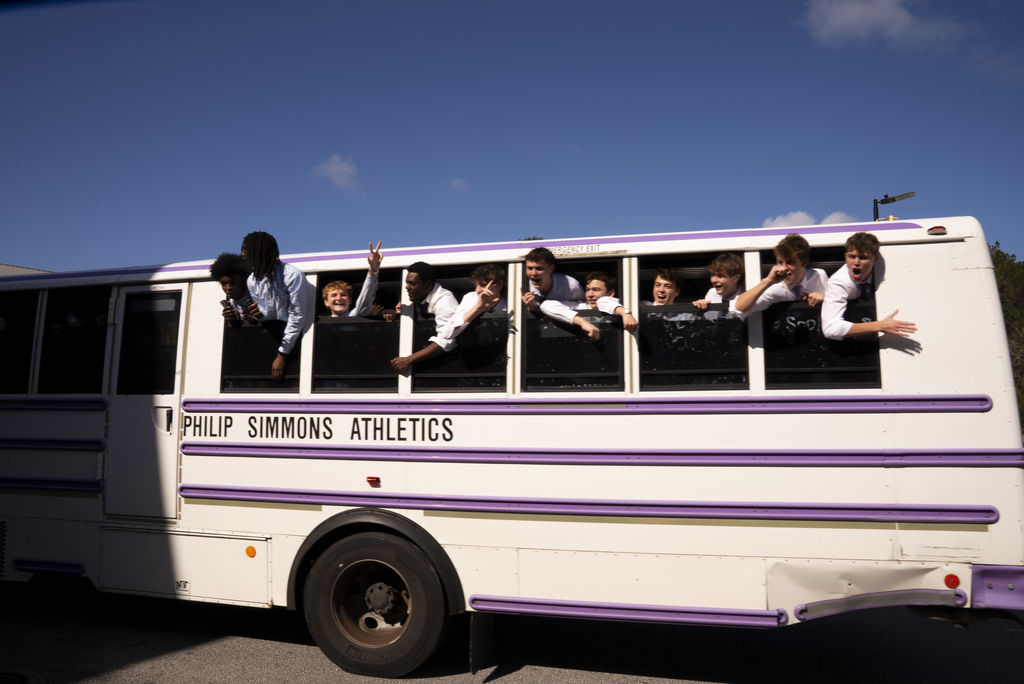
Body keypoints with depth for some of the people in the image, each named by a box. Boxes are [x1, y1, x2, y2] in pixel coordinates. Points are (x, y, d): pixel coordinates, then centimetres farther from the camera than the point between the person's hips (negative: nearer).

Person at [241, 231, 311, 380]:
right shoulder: (252, 281, 6)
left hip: (293, 336, -6)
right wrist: (260, 314, -15)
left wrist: (282, 354, -15)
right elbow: (267, 315, 13)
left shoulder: (292, 275, -16)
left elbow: (298, 316, -15)